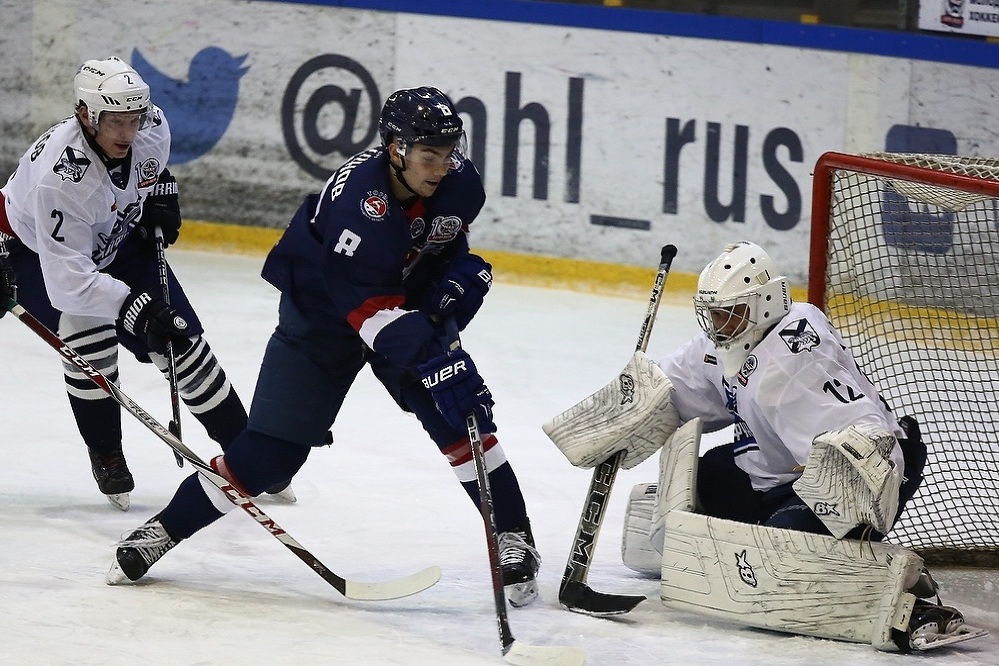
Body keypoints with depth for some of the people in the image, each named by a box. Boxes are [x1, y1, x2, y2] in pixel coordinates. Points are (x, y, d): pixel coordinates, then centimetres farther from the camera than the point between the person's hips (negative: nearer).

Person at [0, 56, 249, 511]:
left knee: (179, 337, -1)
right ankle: (106, 456, -8)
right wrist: (135, 306, -50)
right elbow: (68, 281, -43)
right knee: (86, 329, -29)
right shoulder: (59, 178, -41)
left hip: (118, 239, 6)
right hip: (37, 254, -5)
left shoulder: (152, 126, -22)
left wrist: (161, 196, -2)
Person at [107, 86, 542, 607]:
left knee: (461, 419, -13)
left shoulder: (458, 184, -16)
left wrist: (460, 278, -13)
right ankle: (165, 529, 11)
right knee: (270, 451, -6)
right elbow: (371, 309, -39)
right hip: (321, 315, -5)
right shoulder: (357, 197, -37)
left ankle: (514, 539, 0)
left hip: (409, 306, 5)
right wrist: (437, 366, -47)